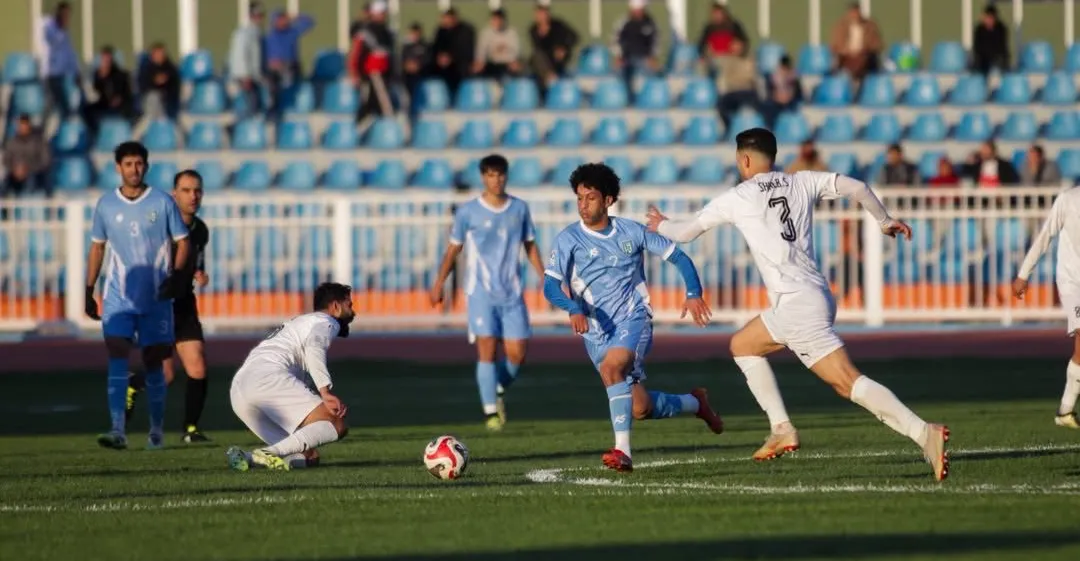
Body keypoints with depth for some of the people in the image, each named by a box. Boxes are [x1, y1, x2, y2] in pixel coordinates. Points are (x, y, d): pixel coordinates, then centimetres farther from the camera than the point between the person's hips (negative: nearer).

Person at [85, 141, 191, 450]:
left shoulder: (163, 202, -2)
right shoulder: (105, 205, 4)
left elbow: (182, 241, 3)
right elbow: (97, 248, 13)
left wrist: (176, 275, -14)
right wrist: (89, 291, 10)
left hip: (156, 297, -1)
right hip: (118, 297, 1)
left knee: (154, 361, 6)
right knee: (117, 355, -14)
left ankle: (157, 430, 20)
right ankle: (118, 430, -21)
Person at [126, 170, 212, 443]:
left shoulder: (201, 231, 5)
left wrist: (200, 276, 2)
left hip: (185, 308, 5)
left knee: (198, 370, -7)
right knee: (165, 375, -9)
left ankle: (191, 428, 10)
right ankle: (132, 386, 24)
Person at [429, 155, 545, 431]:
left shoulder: (519, 208, 7)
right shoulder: (468, 212, -1)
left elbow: (530, 246, 16)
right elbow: (453, 249, 7)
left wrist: (545, 279, 11)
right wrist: (439, 283, 4)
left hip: (512, 293, 3)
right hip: (481, 291, -3)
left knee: (517, 354, -3)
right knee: (487, 348, -13)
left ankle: (498, 390, 26)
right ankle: (491, 411, -10)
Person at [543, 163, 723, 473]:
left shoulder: (631, 231, 1)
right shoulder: (568, 239, -3)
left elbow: (678, 257, 10)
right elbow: (550, 285, -13)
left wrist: (693, 293, -5)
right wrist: (573, 309, -33)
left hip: (633, 319, -2)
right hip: (596, 330, 2)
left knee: (611, 366, -34)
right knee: (639, 408, 0)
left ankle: (623, 451, -35)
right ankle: (695, 403, 30)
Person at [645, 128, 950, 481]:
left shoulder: (737, 198, 2)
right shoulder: (802, 183, 13)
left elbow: (687, 232, 15)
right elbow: (856, 188, 8)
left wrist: (661, 226, 37)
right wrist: (885, 221, 25)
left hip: (797, 304, -8)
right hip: (816, 297, 8)